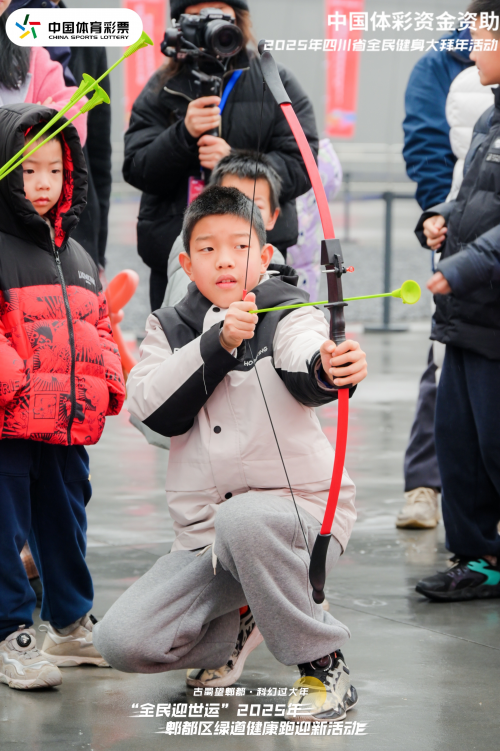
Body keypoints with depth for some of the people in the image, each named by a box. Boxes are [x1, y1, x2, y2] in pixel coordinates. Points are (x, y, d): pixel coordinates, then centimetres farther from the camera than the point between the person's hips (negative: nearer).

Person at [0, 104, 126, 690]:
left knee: (65, 519, 17)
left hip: (68, 421, 7)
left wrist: (109, 379, 8)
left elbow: (98, 326, 22)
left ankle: (70, 625, 31)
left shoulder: (76, 256, 15)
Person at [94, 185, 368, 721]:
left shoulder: (288, 313, -3)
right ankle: (237, 629, 17)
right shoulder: (169, 328, 8)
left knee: (244, 518, -39)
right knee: (122, 641, -15)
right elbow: (153, 411, -10)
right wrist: (217, 343, -23)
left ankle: (322, 664, -18)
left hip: (302, 512, -4)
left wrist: (333, 369, -52)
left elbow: (303, 370, -27)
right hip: (205, 534, 4)